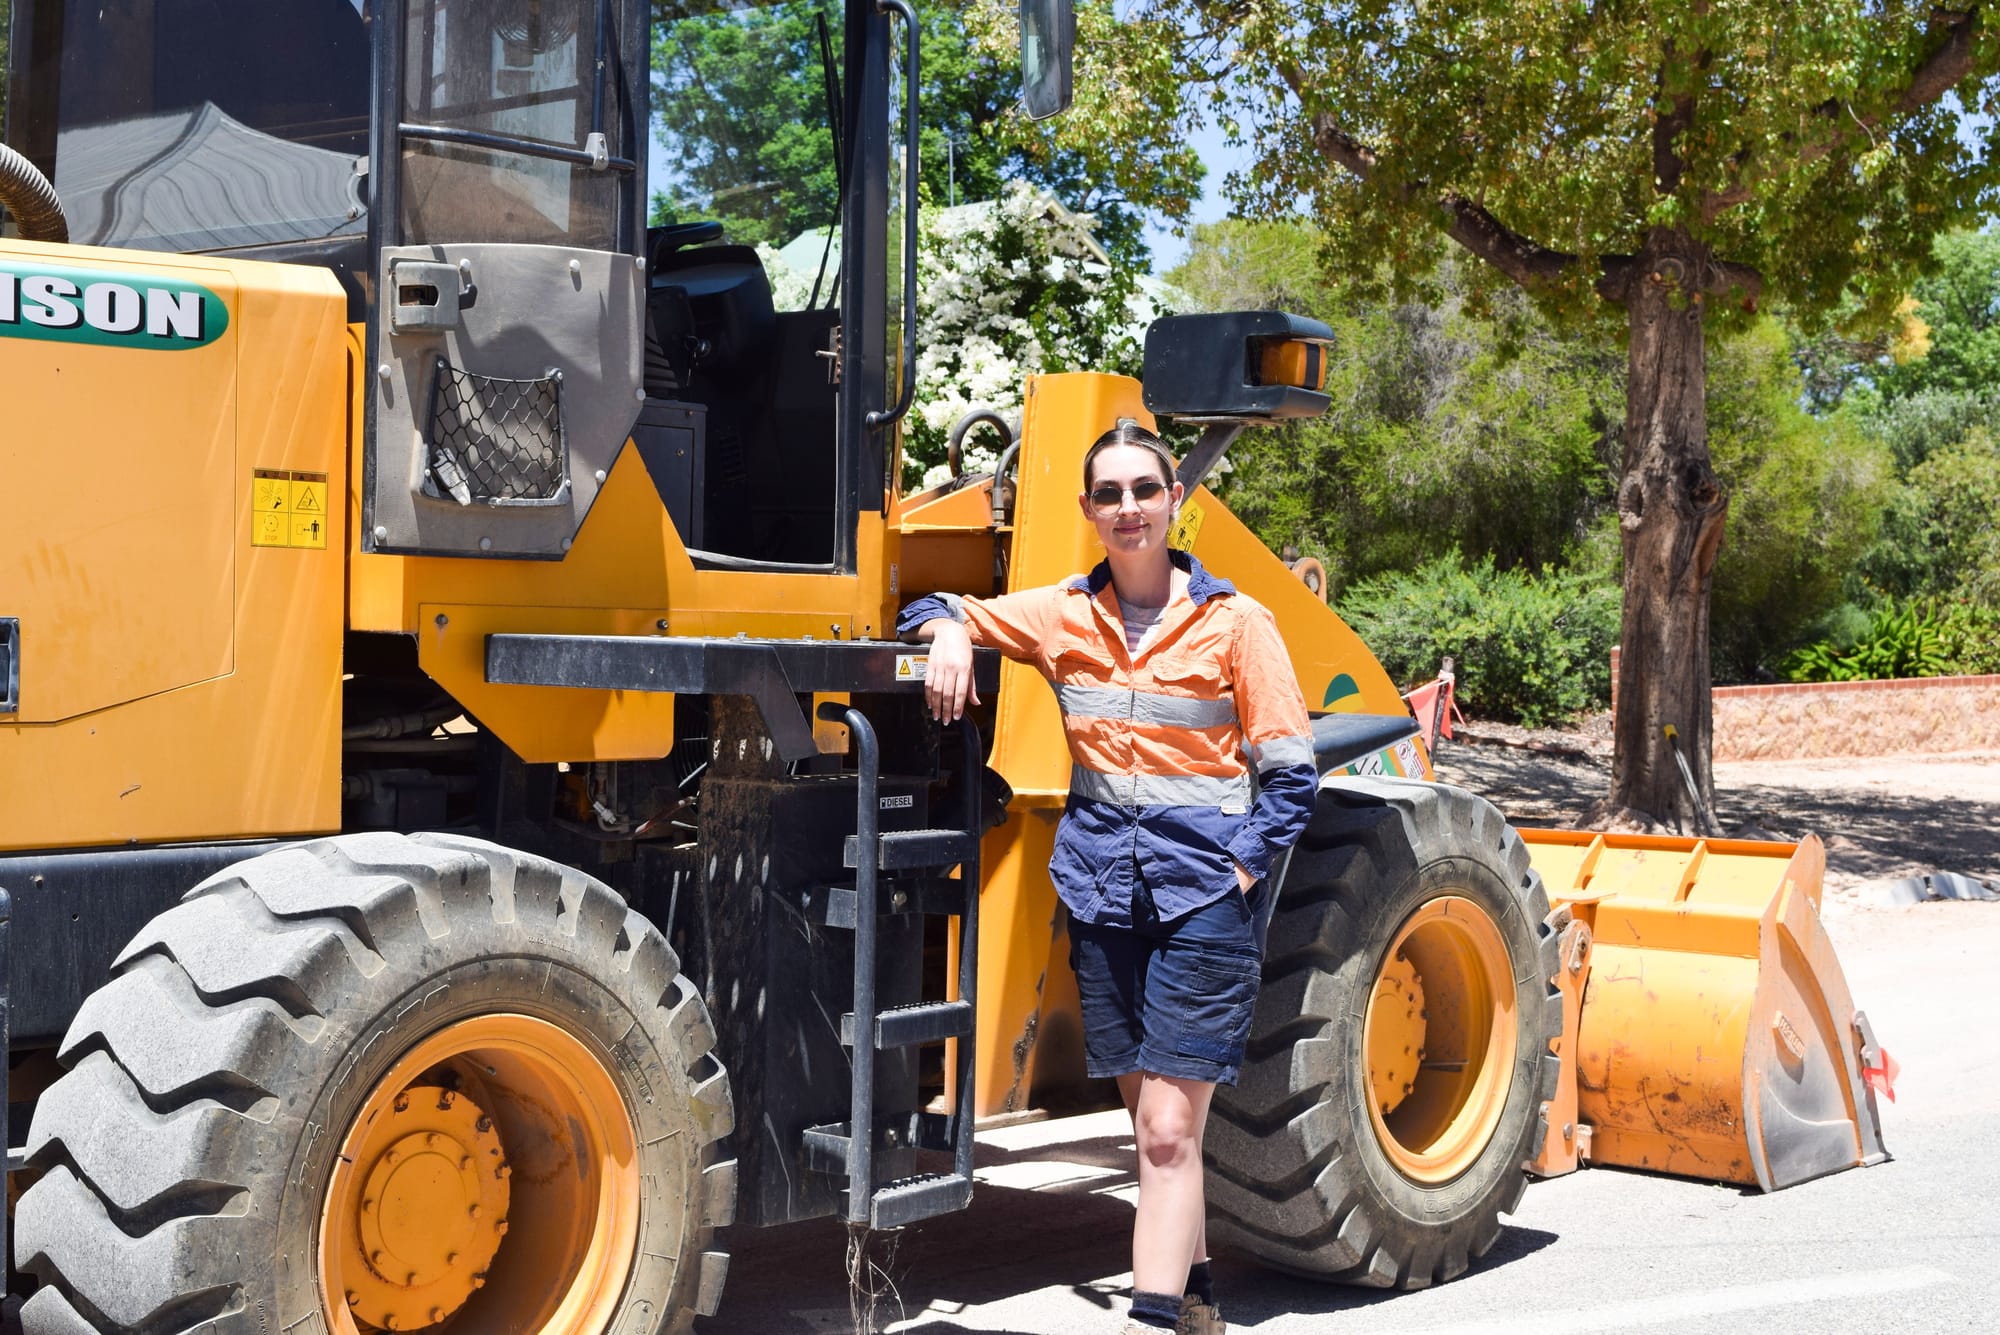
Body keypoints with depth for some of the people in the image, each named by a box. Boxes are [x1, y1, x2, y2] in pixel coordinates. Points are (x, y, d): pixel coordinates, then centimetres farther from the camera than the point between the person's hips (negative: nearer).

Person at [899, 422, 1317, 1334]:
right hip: (1102, 889, 4)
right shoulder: (1063, 616, 7)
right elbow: (939, 612, 17)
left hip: (1204, 894, -4)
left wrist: (1241, 870, -12)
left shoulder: (1234, 623, -3)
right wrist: (949, 633, -6)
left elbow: (1291, 772, -2)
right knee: (1153, 1120, 12)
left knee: (1167, 1129, -8)